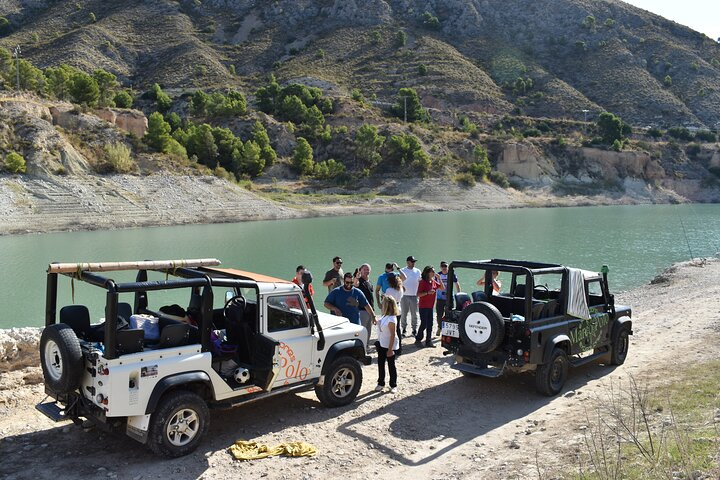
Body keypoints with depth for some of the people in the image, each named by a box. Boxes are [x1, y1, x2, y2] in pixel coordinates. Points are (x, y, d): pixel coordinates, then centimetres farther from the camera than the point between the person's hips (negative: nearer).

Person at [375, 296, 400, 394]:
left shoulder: (391, 319, -25)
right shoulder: (384, 316, 1)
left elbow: (393, 335, -23)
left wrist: (390, 349, -22)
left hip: (390, 346, -8)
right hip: (382, 344, 8)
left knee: (391, 365, 6)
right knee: (380, 364, 15)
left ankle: (393, 385, 20)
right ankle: (381, 383, 29)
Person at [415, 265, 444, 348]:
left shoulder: (434, 282, 8)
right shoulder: (423, 282, -12)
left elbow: (443, 288, 11)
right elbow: (418, 294, -15)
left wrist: (439, 279, 1)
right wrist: (427, 292, -26)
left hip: (430, 306, 7)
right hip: (423, 306, -7)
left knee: (430, 324, 8)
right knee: (424, 324, -5)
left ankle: (428, 341, 15)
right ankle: (418, 340, 8)